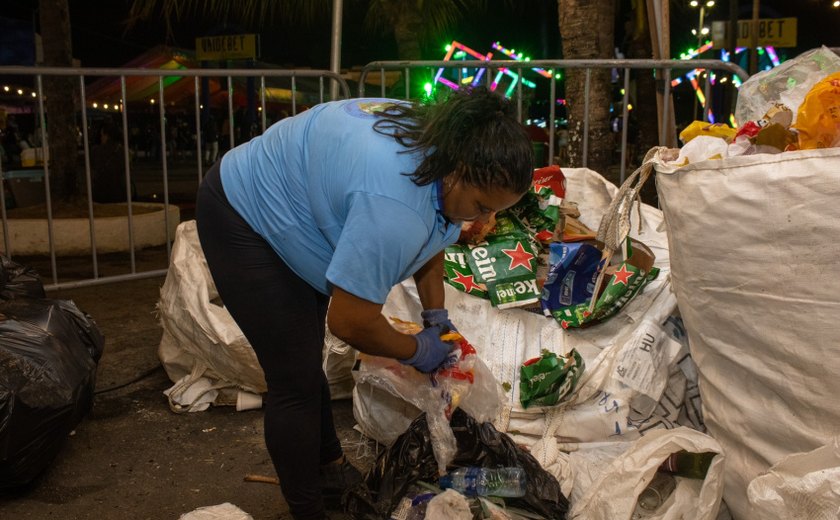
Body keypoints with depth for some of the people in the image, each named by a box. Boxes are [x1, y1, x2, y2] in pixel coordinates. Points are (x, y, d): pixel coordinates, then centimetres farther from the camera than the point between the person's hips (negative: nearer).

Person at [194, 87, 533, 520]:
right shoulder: (395, 207, -41)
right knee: (295, 380, -6)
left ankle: (329, 468, 36)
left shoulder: (442, 142, -11)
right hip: (243, 219, -9)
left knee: (304, 360, 20)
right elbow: (350, 322, -32)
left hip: (288, 206, 9)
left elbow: (431, 238, 8)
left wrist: (435, 313, 3)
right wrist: (417, 351, -15)